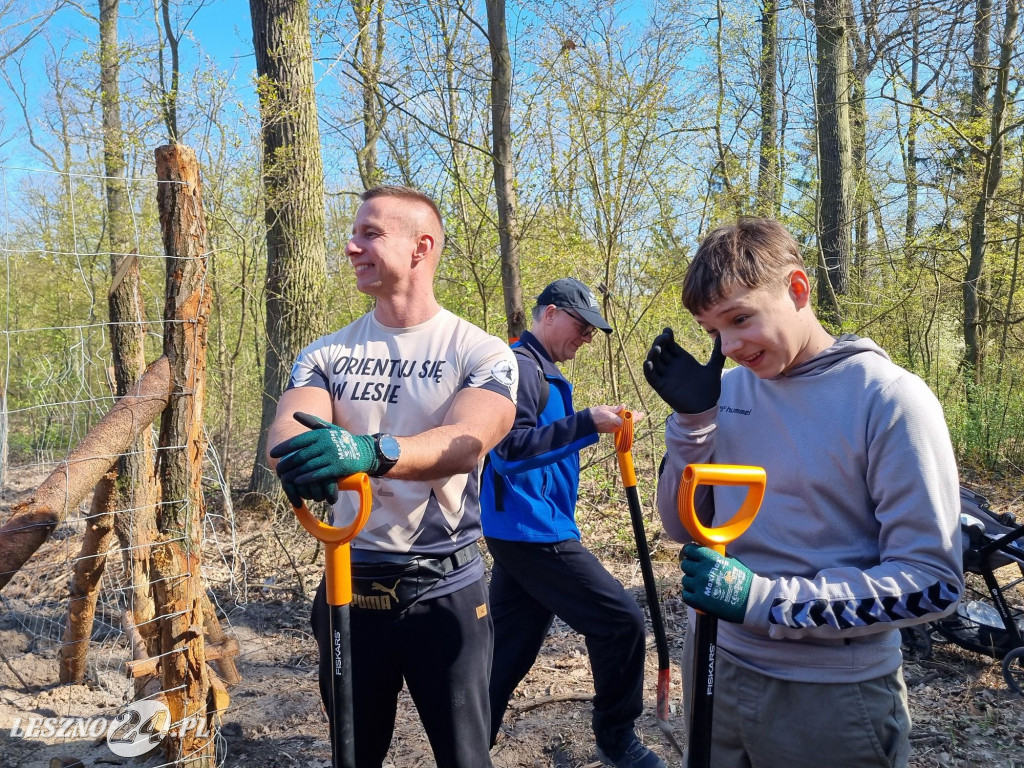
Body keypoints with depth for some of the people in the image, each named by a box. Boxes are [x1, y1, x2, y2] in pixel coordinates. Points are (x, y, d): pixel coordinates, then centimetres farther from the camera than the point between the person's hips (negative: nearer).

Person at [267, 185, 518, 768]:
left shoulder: (482, 353, -9)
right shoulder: (327, 354, 3)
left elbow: (467, 442, -27)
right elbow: (287, 430, -14)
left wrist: (374, 452, -45)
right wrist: (300, 457, -39)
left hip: (446, 590, -3)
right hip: (350, 585, 4)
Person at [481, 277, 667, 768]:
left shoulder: (538, 370, 19)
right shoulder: (521, 366, -13)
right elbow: (508, 449, -23)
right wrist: (586, 424, -26)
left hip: (519, 532, 10)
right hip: (532, 531, -10)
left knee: (510, 645, 14)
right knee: (621, 622, -4)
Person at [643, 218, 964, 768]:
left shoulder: (889, 399, -16)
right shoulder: (728, 387, -1)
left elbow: (931, 581, -16)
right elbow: (682, 526, 2)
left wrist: (763, 599, -23)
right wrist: (692, 417, -13)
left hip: (833, 699, -4)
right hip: (720, 667, 5)